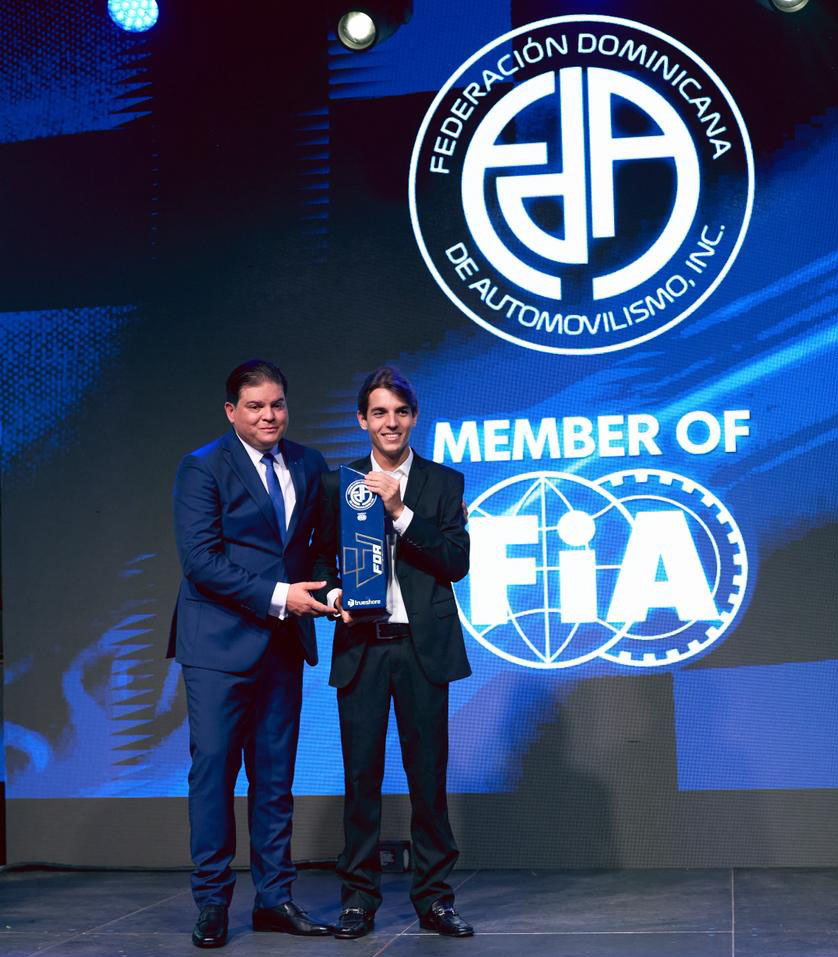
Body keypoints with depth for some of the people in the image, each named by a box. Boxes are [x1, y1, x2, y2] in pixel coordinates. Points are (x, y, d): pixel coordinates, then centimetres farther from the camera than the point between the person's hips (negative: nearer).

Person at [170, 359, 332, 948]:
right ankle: (213, 904, 9)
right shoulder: (204, 468, -6)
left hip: (283, 640, 5)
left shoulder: (309, 466, 10)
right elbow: (200, 560, -13)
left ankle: (275, 898, 17)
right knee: (214, 767, -1)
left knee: (276, 773, 9)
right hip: (221, 641, -5)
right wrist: (277, 596, -17)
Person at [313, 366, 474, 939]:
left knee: (428, 773, 3)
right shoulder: (339, 482, 11)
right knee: (362, 773, 3)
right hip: (361, 645, 1)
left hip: (422, 646, -1)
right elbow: (322, 556, 12)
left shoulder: (444, 483, 7)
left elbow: (457, 562, -3)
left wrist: (400, 512, -11)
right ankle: (359, 898, 14)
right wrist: (334, 596, -9)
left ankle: (434, 898, 14)